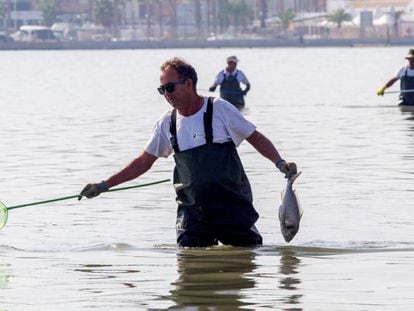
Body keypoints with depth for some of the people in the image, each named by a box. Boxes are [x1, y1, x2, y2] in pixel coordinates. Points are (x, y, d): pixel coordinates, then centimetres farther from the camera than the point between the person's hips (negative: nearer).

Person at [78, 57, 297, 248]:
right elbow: (143, 162, 14)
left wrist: (279, 162, -14)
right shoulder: (167, 123, 5)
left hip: (232, 204, -3)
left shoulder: (219, 110, -7)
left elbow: (255, 138, 1)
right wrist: (105, 185, 10)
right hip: (192, 209, 3)